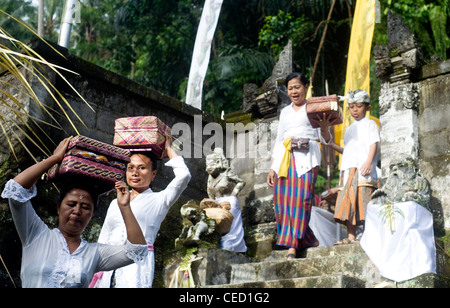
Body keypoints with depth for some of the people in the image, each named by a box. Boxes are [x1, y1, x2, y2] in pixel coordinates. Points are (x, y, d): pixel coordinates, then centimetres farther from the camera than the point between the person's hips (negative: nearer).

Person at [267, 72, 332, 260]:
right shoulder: (285, 112, 23)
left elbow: (326, 140, 7)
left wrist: (324, 129, -15)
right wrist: (272, 167, 15)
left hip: (306, 158, -4)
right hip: (284, 158, 5)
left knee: (301, 199, -15)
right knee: (282, 201, -5)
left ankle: (292, 247, -15)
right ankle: (310, 240, 8)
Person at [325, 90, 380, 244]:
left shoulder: (370, 124, 8)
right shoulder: (349, 129, 27)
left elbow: (374, 144, -4)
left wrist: (368, 162, -18)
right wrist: (332, 145, 14)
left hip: (363, 169, -7)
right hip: (348, 169, 7)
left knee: (363, 201, -13)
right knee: (348, 202, 1)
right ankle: (351, 236, 2)